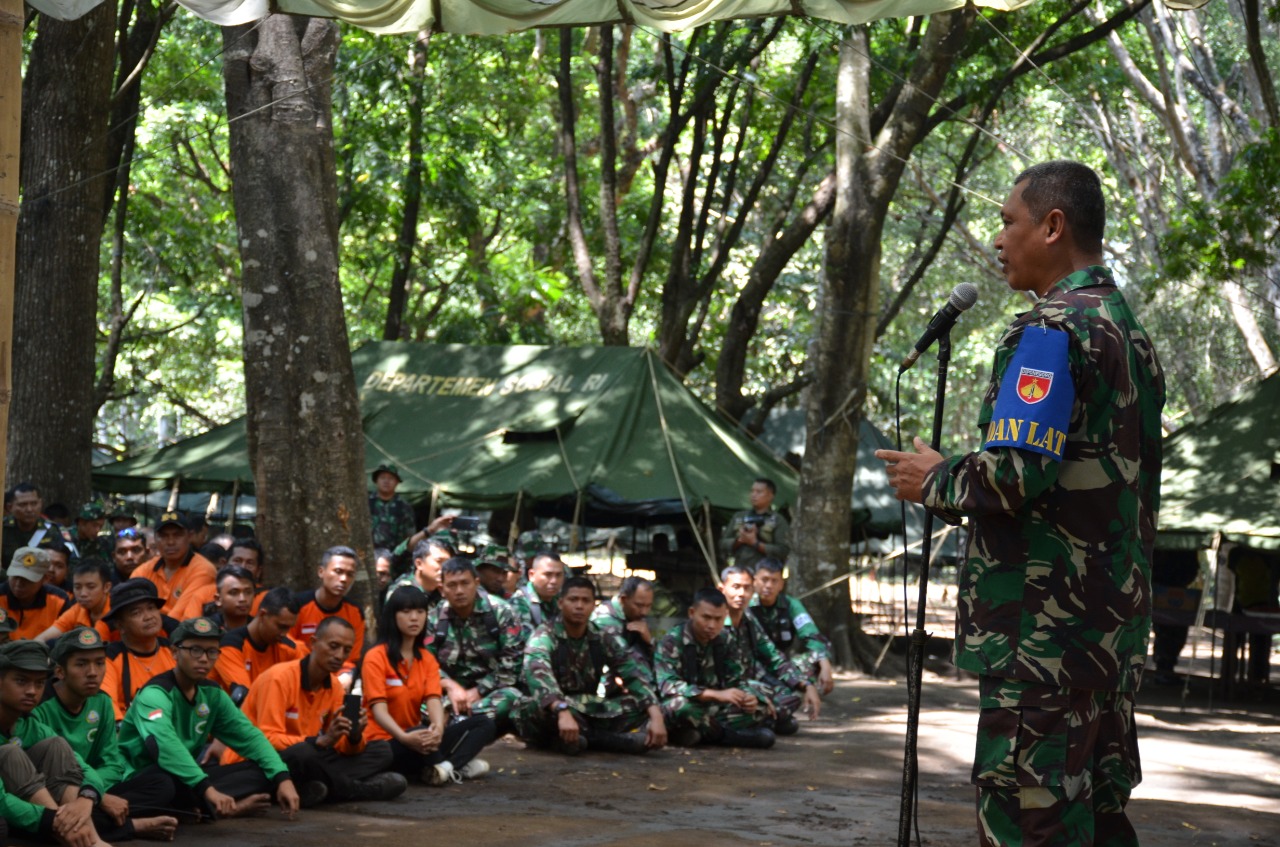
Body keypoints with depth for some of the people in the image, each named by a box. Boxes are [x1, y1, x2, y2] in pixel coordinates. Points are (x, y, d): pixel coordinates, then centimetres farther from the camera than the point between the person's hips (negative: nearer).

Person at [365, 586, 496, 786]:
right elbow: (378, 708, -17)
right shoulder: (376, 657, -7)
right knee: (423, 733, -40)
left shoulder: (427, 659, 10)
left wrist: (439, 728, -30)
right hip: (384, 744, -7)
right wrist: (405, 737, -36)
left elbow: (433, 700, -6)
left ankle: (446, 767, -30)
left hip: (416, 741, 7)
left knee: (484, 725, -8)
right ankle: (459, 767, -18)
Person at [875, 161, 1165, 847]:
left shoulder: (1050, 331, -13)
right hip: (1115, 622, 10)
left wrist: (933, 481, -4)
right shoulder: (1131, 333, 17)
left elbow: (1014, 474, -22)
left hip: (1042, 628, -10)